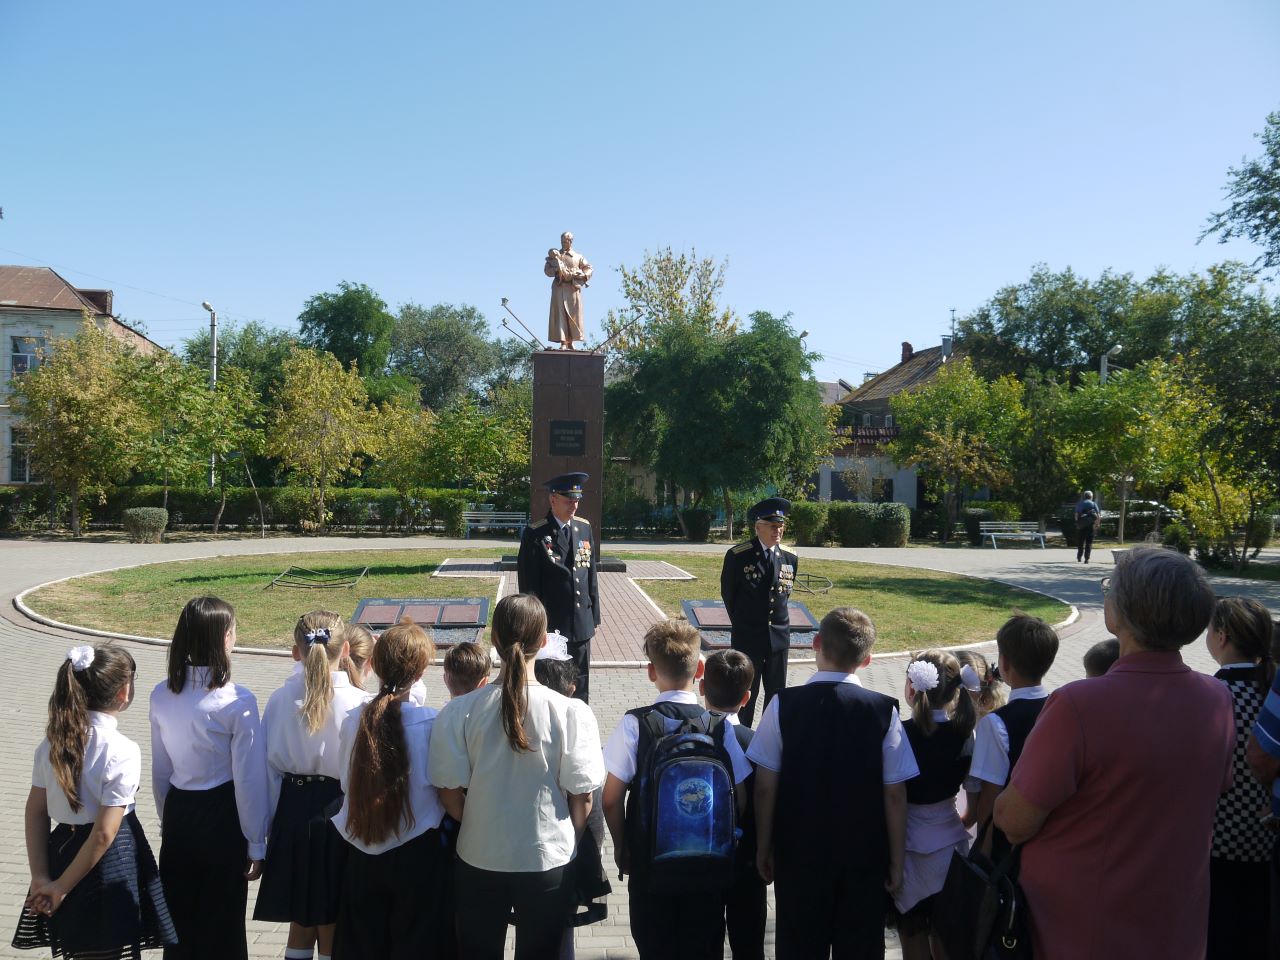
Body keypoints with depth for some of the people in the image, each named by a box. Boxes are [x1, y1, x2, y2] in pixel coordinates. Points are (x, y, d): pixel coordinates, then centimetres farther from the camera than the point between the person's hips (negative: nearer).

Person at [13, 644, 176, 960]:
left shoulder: (55, 740, -2)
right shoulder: (122, 751, -21)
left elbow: (35, 811, 2)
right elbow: (104, 834, -21)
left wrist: (40, 876, 3)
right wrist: (62, 886, -10)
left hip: (63, 851, 6)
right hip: (112, 860, -6)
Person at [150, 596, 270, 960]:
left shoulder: (161, 696, -5)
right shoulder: (237, 701, -20)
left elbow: (160, 769, 6)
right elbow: (248, 777, -15)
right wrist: (255, 843, -5)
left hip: (177, 816, 5)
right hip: (222, 817, -5)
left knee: (178, 919, 19)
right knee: (222, 923, 11)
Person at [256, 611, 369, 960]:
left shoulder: (281, 699, -7)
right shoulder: (358, 703, -16)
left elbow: (270, 766, -1)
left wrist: (275, 821, 10)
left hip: (293, 813, 3)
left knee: (300, 923, 19)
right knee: (333, 930, 12)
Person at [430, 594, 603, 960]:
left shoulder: (459, 712, -15)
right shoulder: (571, 713, -17)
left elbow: (450, 793, -7)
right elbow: (582, 797, -10)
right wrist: (569, 842, 8)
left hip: (479, 860, 1)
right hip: (549, 860, -1)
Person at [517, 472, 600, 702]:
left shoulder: (584, 528, 8)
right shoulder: (535, 534, -9)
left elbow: (591, 575, 13)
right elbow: (528, 584, -8)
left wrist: (594, 615, 11)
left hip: (582, 623, 5)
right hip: (550, 625, -5)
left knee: (580, 684, 13)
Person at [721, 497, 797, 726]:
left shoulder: (790, 558, 2)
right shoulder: (737, 555, -11)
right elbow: (727, 593, 1)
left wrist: (778, 621, 12)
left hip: (779, 636, 4)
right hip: (747, 637, -4)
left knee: (776, 694, 10)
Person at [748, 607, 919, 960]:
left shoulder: (783, 705, -11)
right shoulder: (885, 711, -10)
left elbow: (765, 787, -8)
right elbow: (895, 796, -8)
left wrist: (763, 848, 4)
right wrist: (897, 862, 3)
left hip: (798, 855, 0)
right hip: (864, 856, 0)